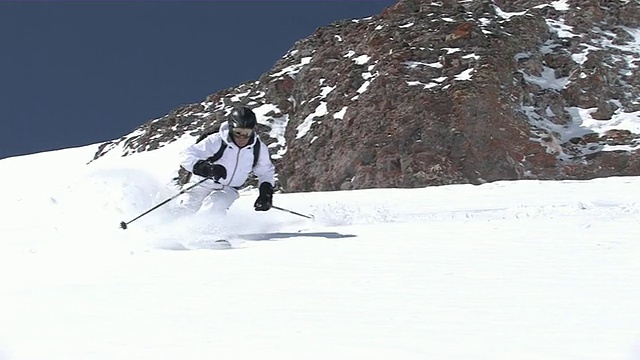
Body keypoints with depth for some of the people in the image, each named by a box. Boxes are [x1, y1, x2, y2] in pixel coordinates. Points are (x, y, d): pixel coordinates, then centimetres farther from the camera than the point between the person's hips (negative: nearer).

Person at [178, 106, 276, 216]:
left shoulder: (259, 149, -10)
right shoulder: (216, 141, -22)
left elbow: (266, 172, 9)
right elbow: (187, 156, -25)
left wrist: (266, 192, -6)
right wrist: (206, 167, -43)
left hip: (228, 190, 1)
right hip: (204, 184, -1)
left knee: (214, 206, -31)